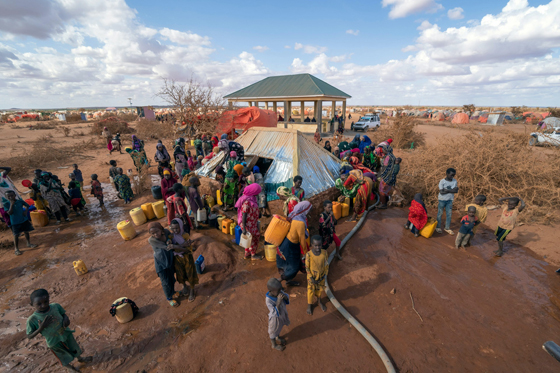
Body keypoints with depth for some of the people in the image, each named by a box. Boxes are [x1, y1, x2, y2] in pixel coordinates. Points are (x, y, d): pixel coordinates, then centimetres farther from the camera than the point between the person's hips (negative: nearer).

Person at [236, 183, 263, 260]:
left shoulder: (252, 198, 2)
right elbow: (243, 215, -25)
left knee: (250, 239, 20)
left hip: (252, 223, 9)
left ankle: (247, 254, 36)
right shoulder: (246, 201, -27)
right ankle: (253, 255, 26)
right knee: (254, 238, 7)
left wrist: (256, 222, 23)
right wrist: (244, 228, -24)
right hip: (248, 224, -9)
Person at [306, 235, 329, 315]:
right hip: (311, 277, -2)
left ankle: (319, 301, 55)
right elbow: (307, 267, -16)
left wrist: (325, 275, -7)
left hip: (321, 276, 3)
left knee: (320, 289, 26)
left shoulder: (325, 253, -20)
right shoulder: (309, 254, -27)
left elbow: (326, 265, -5)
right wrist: (311, 278, -15)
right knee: (310, 291, 17)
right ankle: (309, 305, 44)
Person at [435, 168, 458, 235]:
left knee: (449, 214, 9)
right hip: (442, 200, -4)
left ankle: (447, 228, 23)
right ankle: (438, 227, 19)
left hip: (450, 200, 4)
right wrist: (450, 190, -21)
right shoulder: (442, 181, -14)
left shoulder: (455, 181, -2)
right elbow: (441, 192, -19)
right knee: (440, 213, 7)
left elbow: (456, 191, -9)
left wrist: (446, 190, -21)